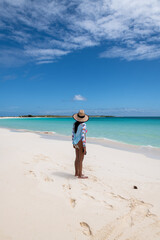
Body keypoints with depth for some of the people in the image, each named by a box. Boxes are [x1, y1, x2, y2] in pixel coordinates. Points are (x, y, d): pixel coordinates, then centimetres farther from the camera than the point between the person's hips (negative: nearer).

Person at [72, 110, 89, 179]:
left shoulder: (75, 124, 5)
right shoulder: (83, 124, -18)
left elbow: (73, 134, 9)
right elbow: (83, 136, -21)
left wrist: (73, 143, 19)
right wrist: (84, 147, -17)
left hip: (76, 143, 8)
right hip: (81, 143, -8)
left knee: (77, 158, 17)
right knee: (80, 159, 1)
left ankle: (76, 173, 27)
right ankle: (80, 175, 11)